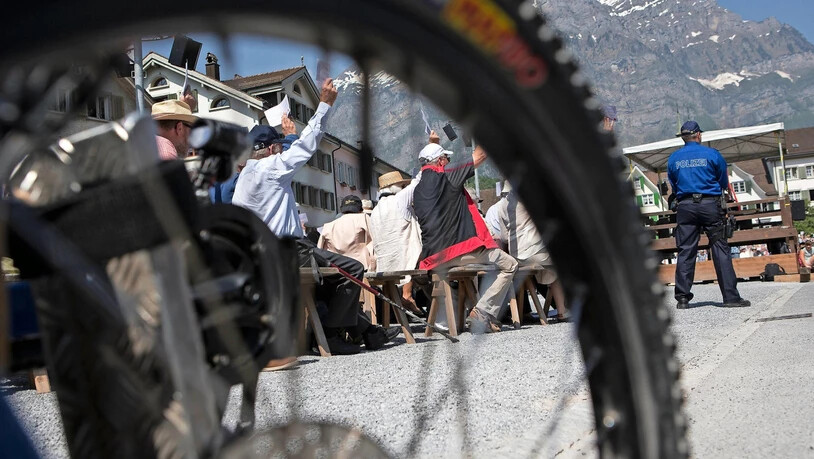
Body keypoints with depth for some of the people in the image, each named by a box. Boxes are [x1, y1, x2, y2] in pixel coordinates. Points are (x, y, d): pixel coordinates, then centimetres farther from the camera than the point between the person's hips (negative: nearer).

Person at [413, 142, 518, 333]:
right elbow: (479, 156, 5)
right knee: (509, 265, 3)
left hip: (434, 258, 8)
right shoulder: (447, 176, -5)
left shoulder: (417, 187, 14)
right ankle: (482, 312, -6)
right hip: (461, 249, -8)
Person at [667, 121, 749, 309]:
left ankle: (682, 298, 2)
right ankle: (730, 296, 0)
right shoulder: (712, 154, 1)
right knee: (720, 250, 1)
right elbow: (724, 183, 9)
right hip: (710, 205, -2)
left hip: (685, 206, 2)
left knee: (685, 251, 4)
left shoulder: (673, 158, 7)